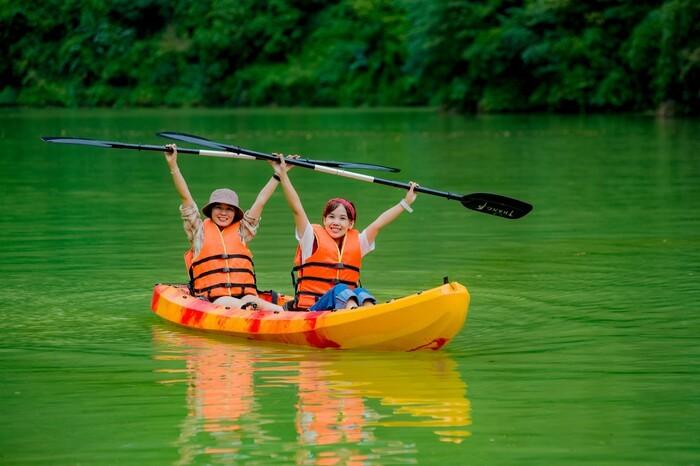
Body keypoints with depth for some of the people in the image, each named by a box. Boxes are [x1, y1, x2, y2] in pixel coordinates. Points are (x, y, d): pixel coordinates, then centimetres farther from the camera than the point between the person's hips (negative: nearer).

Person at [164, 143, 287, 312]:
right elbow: (185, 197, 10)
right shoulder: (200, 231, 16)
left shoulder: (241, 231, 22)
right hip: (212, 298, -4)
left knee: (251, 301, -33)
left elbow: (260, 201, 22)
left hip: (245, 295, 4)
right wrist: (173, 165, 3)